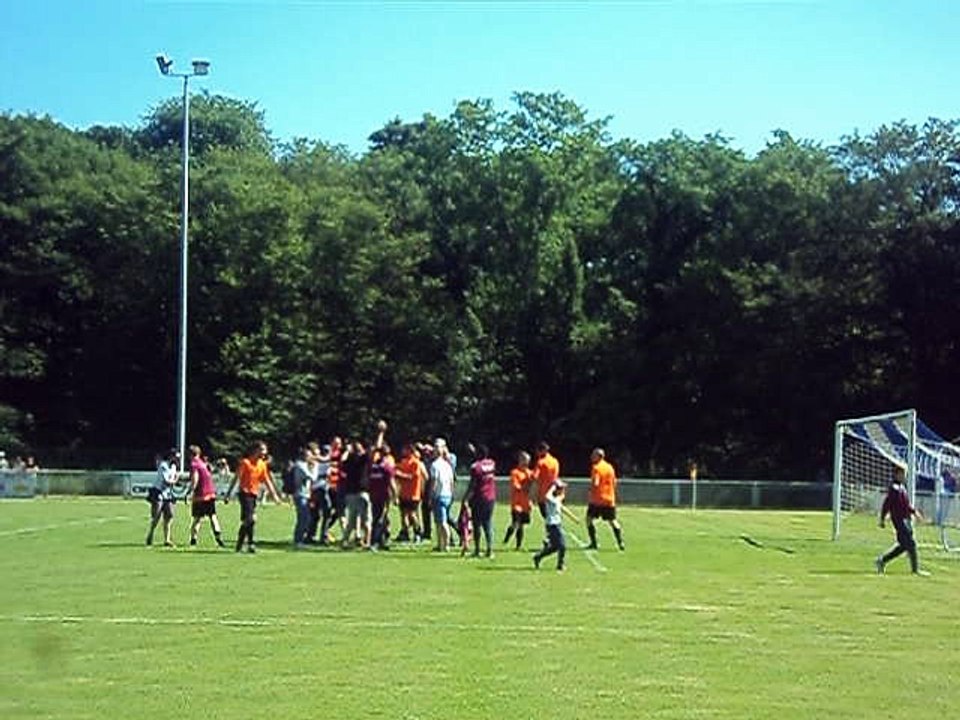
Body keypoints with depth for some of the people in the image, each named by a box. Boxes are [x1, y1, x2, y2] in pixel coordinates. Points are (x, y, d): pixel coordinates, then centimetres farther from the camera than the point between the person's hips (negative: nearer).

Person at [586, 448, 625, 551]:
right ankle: (620, 542, 3)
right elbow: (614, 483, 14)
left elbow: (595, 484, -20)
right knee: (613, 521, 10)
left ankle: (593, 543, 1)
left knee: (589, 519, 6)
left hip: (596, 500, -6)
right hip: (610, 500, 6)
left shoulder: (596, 468, -11)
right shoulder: (610, 467, 10)